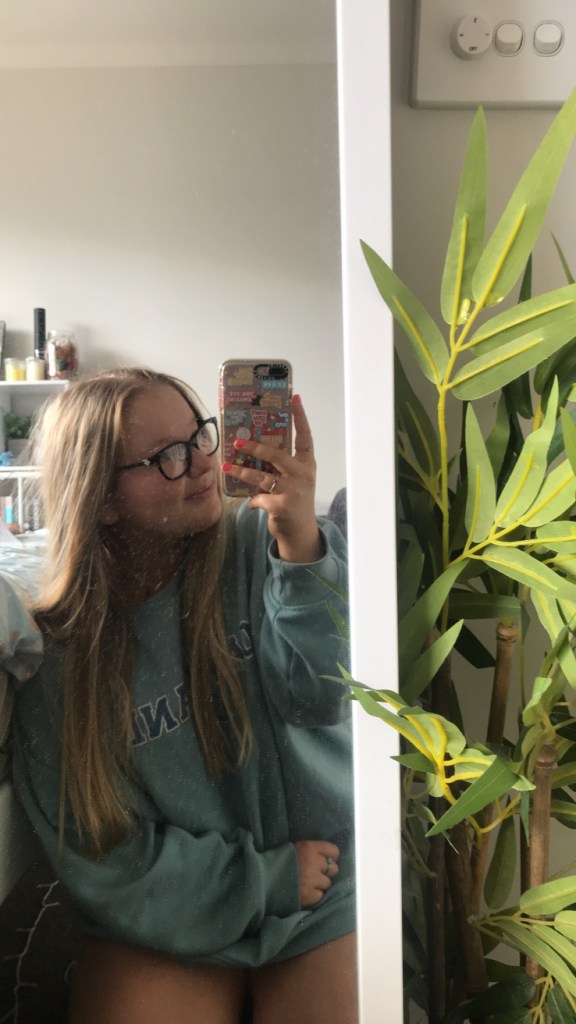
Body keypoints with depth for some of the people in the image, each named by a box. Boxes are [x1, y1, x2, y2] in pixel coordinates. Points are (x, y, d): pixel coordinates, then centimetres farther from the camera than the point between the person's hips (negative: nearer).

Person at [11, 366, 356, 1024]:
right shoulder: (53, 653, -8)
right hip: (167, 924, 0)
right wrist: (268, 878, -10)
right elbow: (101, 858, -6)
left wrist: (301, 544, -32)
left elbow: (321, 698, -20)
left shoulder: (259, 543, -9)